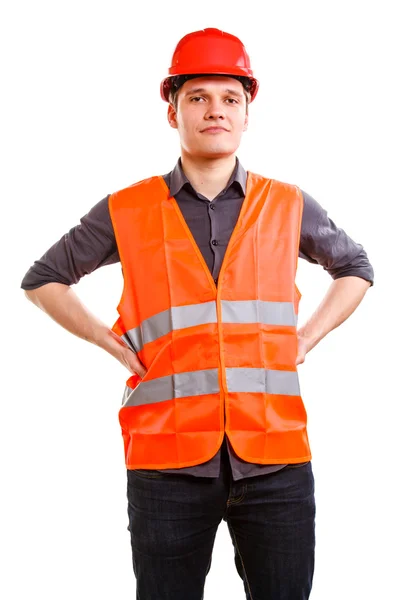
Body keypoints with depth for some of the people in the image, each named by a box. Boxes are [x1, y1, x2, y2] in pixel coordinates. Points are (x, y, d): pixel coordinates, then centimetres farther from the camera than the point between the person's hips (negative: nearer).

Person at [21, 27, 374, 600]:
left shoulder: (289, 207, 8)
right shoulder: (126, 213, 3)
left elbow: (356, 268, 24)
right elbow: (42, 279, 14)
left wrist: (305, 340, 9)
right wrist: (112, 343, 2)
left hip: (277, 461, 2)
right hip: (168, 460, -1)